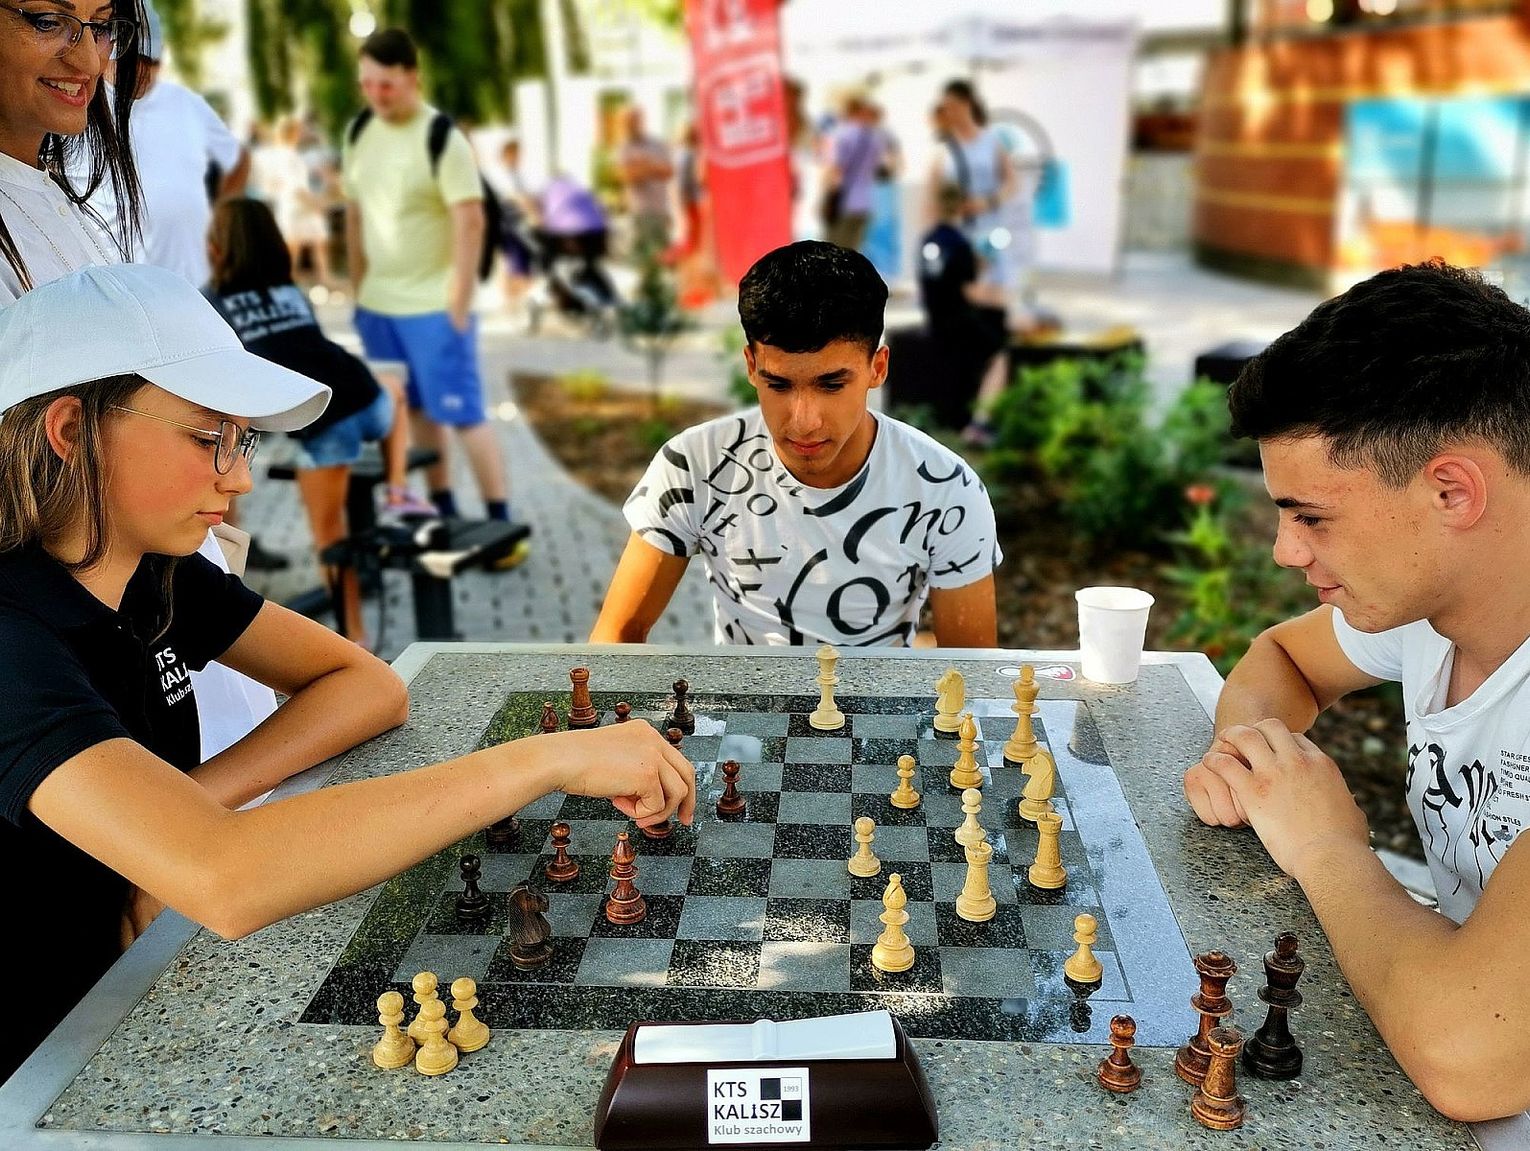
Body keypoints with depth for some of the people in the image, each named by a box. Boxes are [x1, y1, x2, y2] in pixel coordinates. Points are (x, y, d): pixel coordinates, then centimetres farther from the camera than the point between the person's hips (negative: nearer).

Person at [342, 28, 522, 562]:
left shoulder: (442, 138, -12)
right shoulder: (359, 134, 6)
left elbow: (470, 223, -15)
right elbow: (354, 215, 13)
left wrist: (458, 306, -17)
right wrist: (358, 291, 13)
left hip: (433, 307, -6)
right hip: (378, 305, 6)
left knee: (463, 415, -5)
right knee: (417, 413, 13)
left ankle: (503, 526, 2)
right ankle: (445, 515, 25)